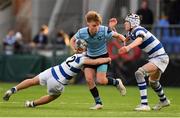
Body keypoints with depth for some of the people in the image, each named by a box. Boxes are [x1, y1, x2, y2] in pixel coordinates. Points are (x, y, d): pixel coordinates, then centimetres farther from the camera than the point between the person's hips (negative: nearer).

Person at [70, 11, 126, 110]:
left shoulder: (104, 31, -26)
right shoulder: (82, 33, -18)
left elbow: (118, 35, -14)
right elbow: (72, 40, 2)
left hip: (102, 57, -3)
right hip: (90, 57, 3)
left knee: (101, 80, -16)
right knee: (89, 79, -12)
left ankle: (117, 82, 17)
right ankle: (98, 103, 2)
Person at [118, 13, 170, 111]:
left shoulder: (139, 30, -22)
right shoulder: (131, 32, 6)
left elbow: (139, 39, -44)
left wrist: (128, 47, -63)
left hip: (160, 58, -11)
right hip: (154, 58, 11)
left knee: (139, 73, -27)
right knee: (153, 82, 31)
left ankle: (144, 104, -28)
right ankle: (163, 101, 58)